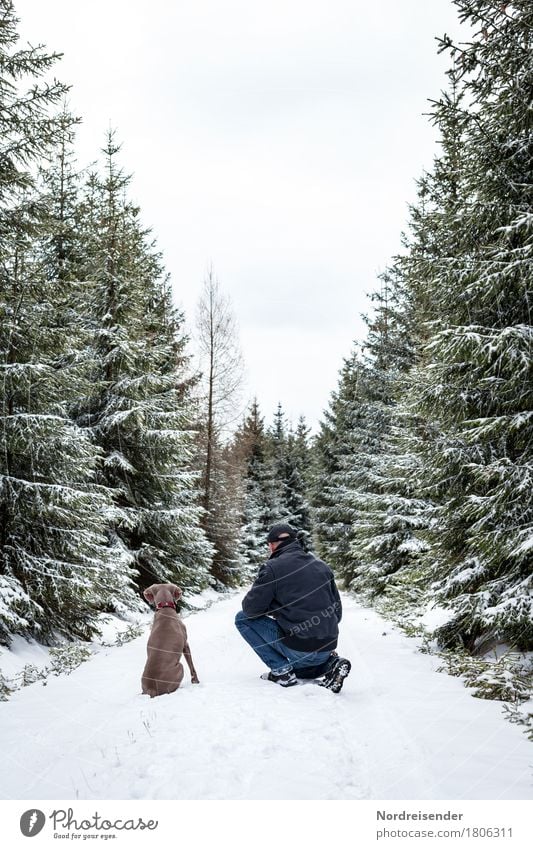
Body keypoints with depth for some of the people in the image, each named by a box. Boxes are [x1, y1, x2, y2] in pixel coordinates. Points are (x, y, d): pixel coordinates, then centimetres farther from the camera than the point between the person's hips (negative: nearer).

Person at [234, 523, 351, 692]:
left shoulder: (273, 567, -7)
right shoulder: (322, 566, 11)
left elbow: (251, 608, -6)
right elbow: (338, 611, 14)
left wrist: (271, 608, 16)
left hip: (298, 647, -6)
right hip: (328, 648, 7)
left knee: (243, 618, 9)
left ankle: (280, 669, 2)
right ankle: (330, 663, 9)